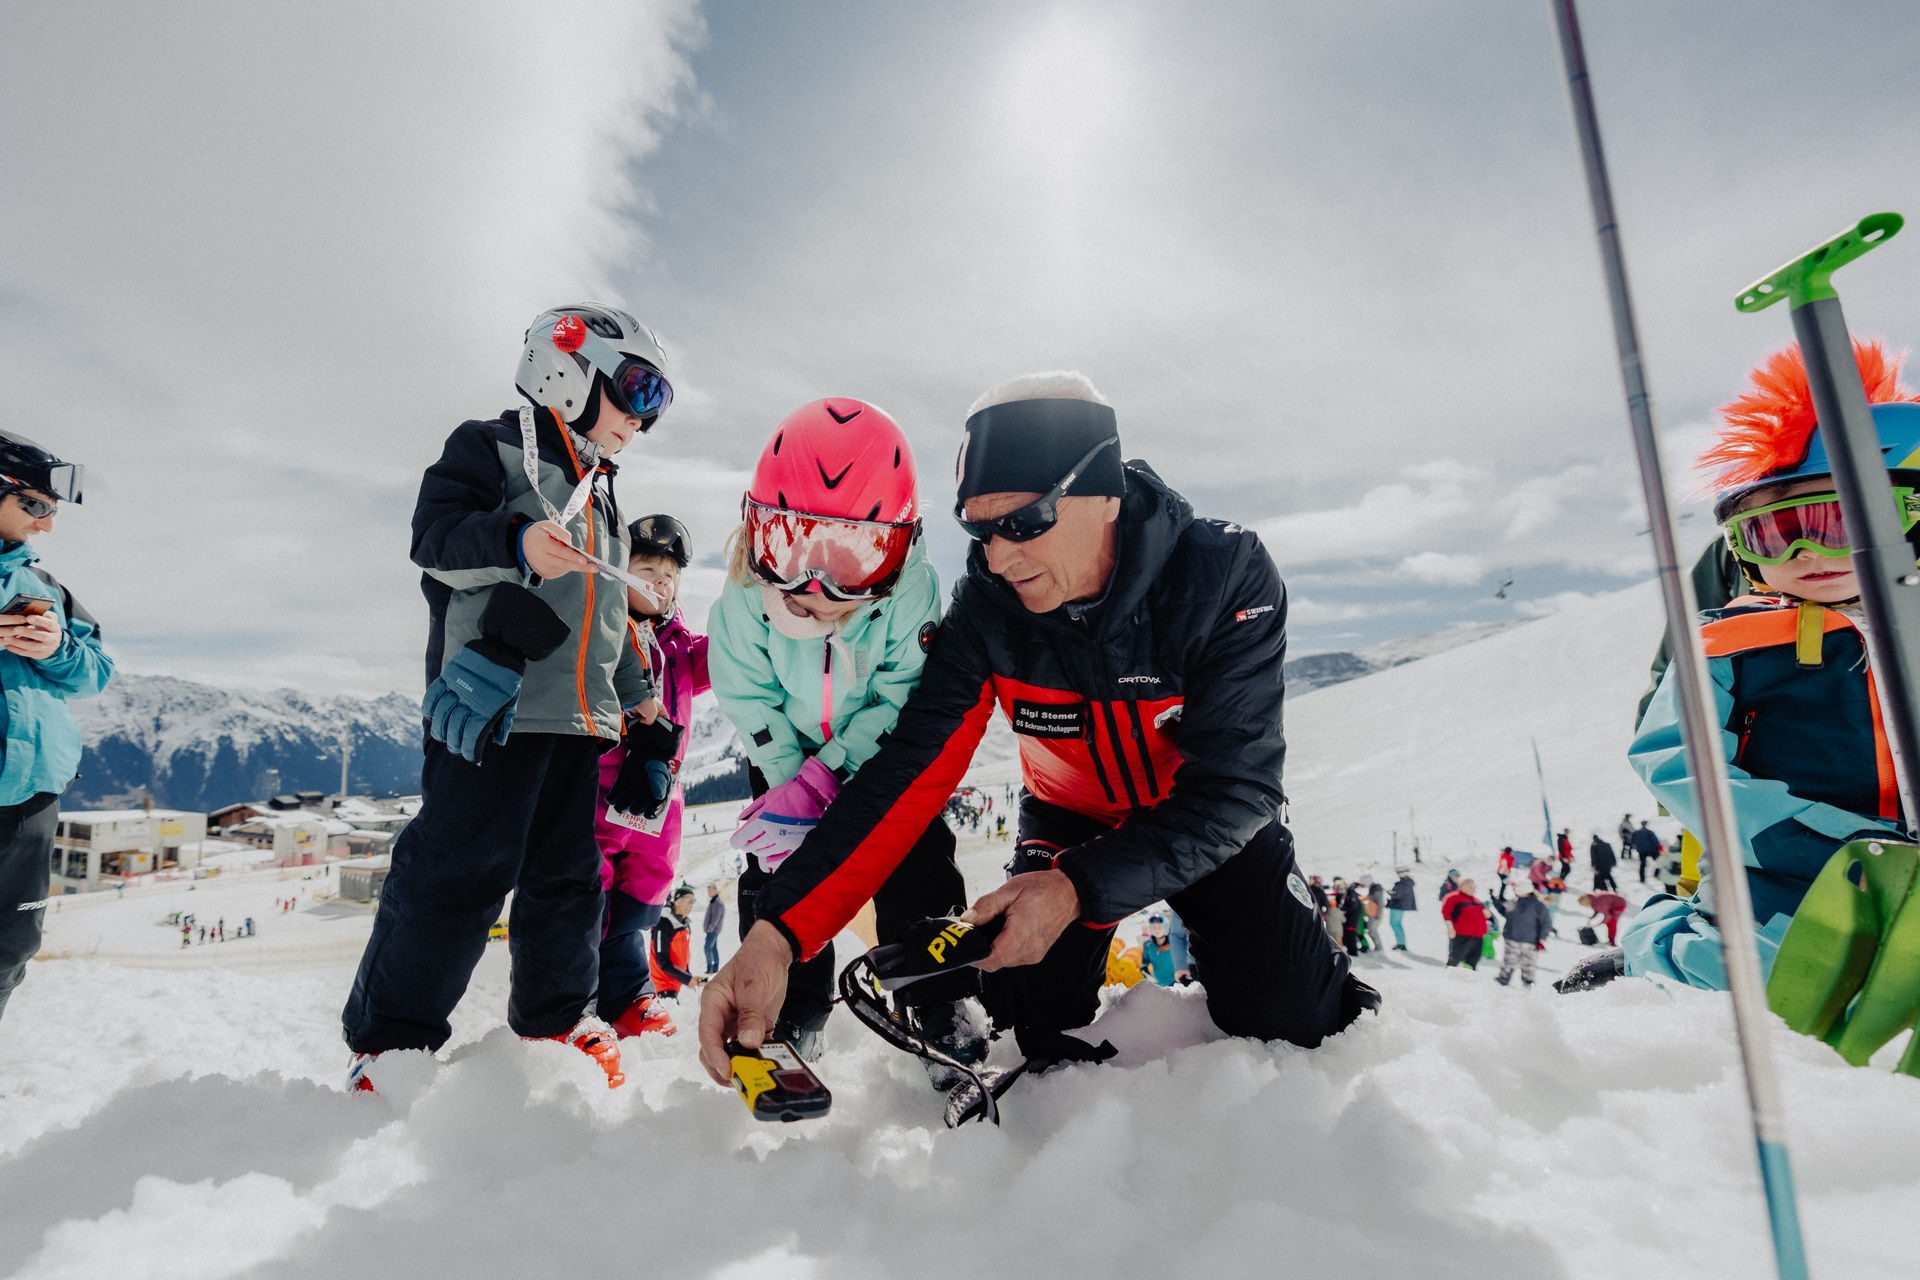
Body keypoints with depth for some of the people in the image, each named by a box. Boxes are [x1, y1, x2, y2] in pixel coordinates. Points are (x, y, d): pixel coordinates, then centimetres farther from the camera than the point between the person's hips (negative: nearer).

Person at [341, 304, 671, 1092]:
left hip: (582, 714, 8)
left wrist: (637, 690, 27)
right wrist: (516, 544, -29)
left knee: (569, 872, 11)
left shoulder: (600, 495, 25)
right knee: (460, 867, -7)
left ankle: (555, 1013, 25)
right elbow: (435, 536, -11)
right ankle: (389, 1034, 7)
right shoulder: (492, 448, 3)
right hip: (494, 702, -7)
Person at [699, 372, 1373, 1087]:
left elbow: (1235, 782, -29)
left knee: (1294, 1022, -11)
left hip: (1207, 822, -1)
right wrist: (778, 930, -39)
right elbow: (909, 769, -28)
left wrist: (1082, 888, -41)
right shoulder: (987, 608, -23)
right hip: (1069, 818, 2)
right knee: (1038, 1024, -10)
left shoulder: (1227, 576, -29)